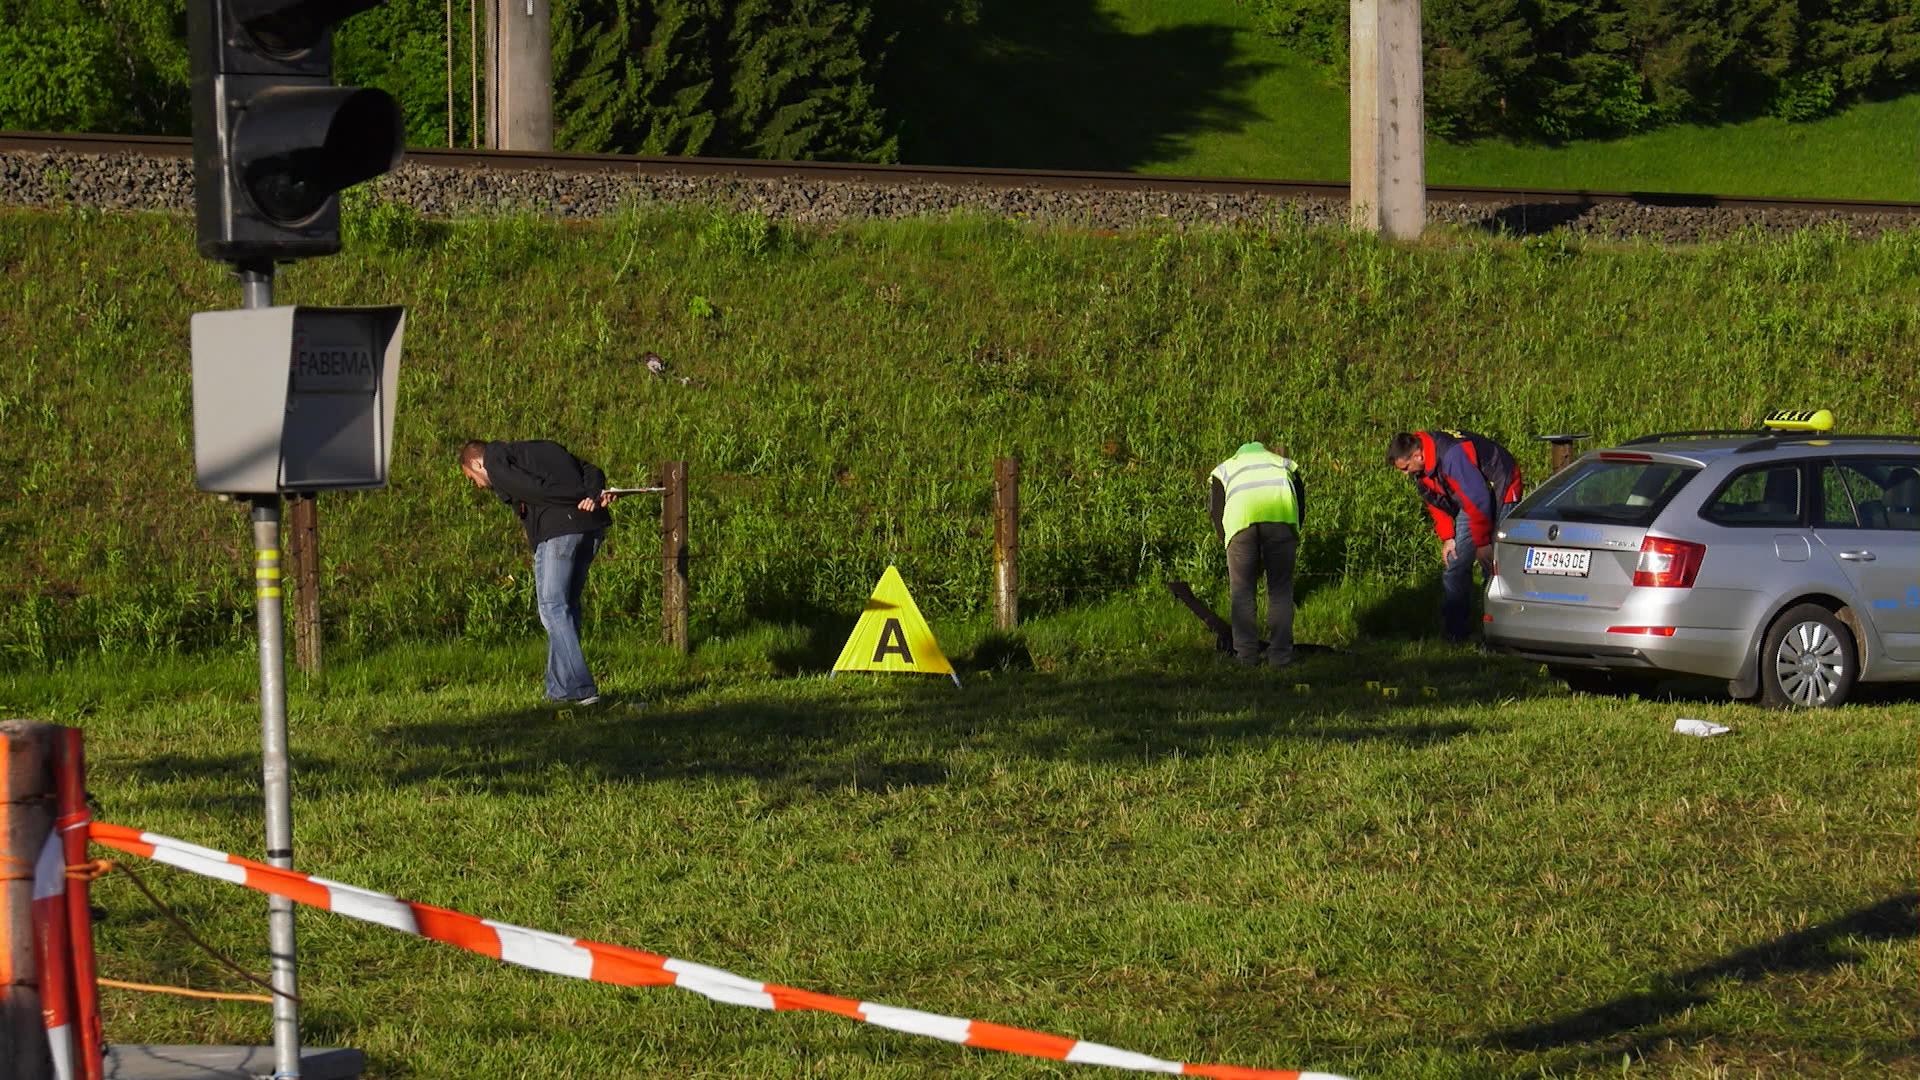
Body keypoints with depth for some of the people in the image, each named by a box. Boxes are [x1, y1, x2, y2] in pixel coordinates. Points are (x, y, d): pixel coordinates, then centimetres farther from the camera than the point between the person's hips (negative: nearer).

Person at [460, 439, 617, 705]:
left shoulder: (495, 460, 9)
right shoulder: (545, 450, 32)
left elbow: (532, 488, -8)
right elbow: (591, 471, 16)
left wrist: (585, 496, -6)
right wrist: (594, 494, -3)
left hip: (557, 529, -8)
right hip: (592, 525, 8)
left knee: (553, 606, -3)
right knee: (568, 604, 15)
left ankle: (579, 688, -10)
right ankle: (560, 688, 18)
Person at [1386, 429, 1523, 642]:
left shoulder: (1452, 457, -35)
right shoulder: (1422, 468, -6)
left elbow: (1478, 500, -32)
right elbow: (1435, 503, 8)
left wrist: (1482, 543, -24)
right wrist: (1447, 538, 0)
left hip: (1500, 494, -9)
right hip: (1470, 498, 9)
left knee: (1493, 565, -14)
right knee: (1454, 564, 5)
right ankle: (1453, 634, 9)